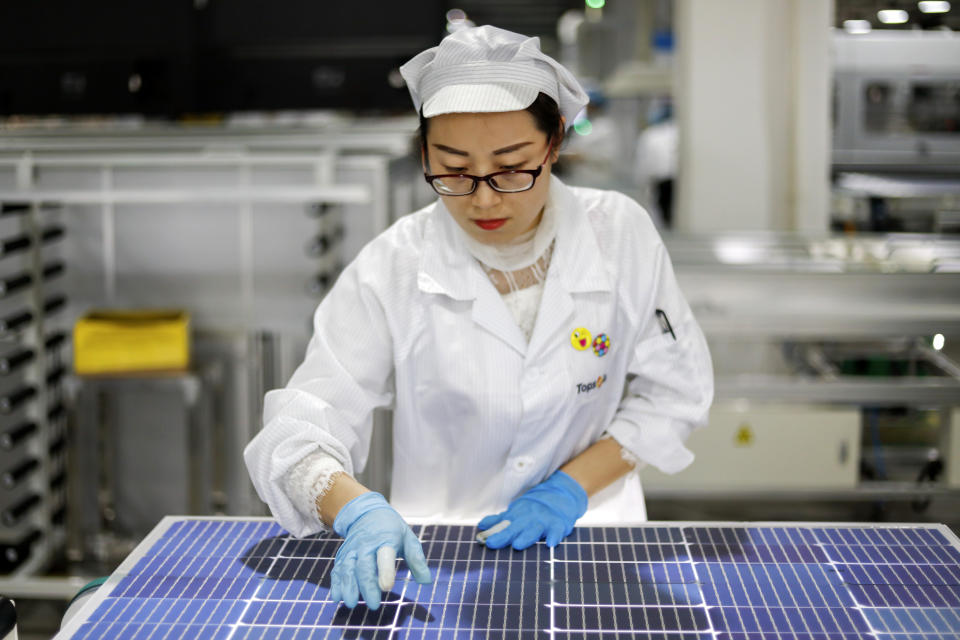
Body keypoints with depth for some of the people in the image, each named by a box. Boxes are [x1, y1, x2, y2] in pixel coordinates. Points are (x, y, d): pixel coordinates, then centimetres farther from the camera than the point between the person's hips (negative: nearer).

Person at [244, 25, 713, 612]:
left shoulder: (620, 233, -4)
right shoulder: (391, 270, -9)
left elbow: (673, 389, 5)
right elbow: (301, 431, -11)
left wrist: (573, 486, -7)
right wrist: (357, 511, -32)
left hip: (589, 526, 0)